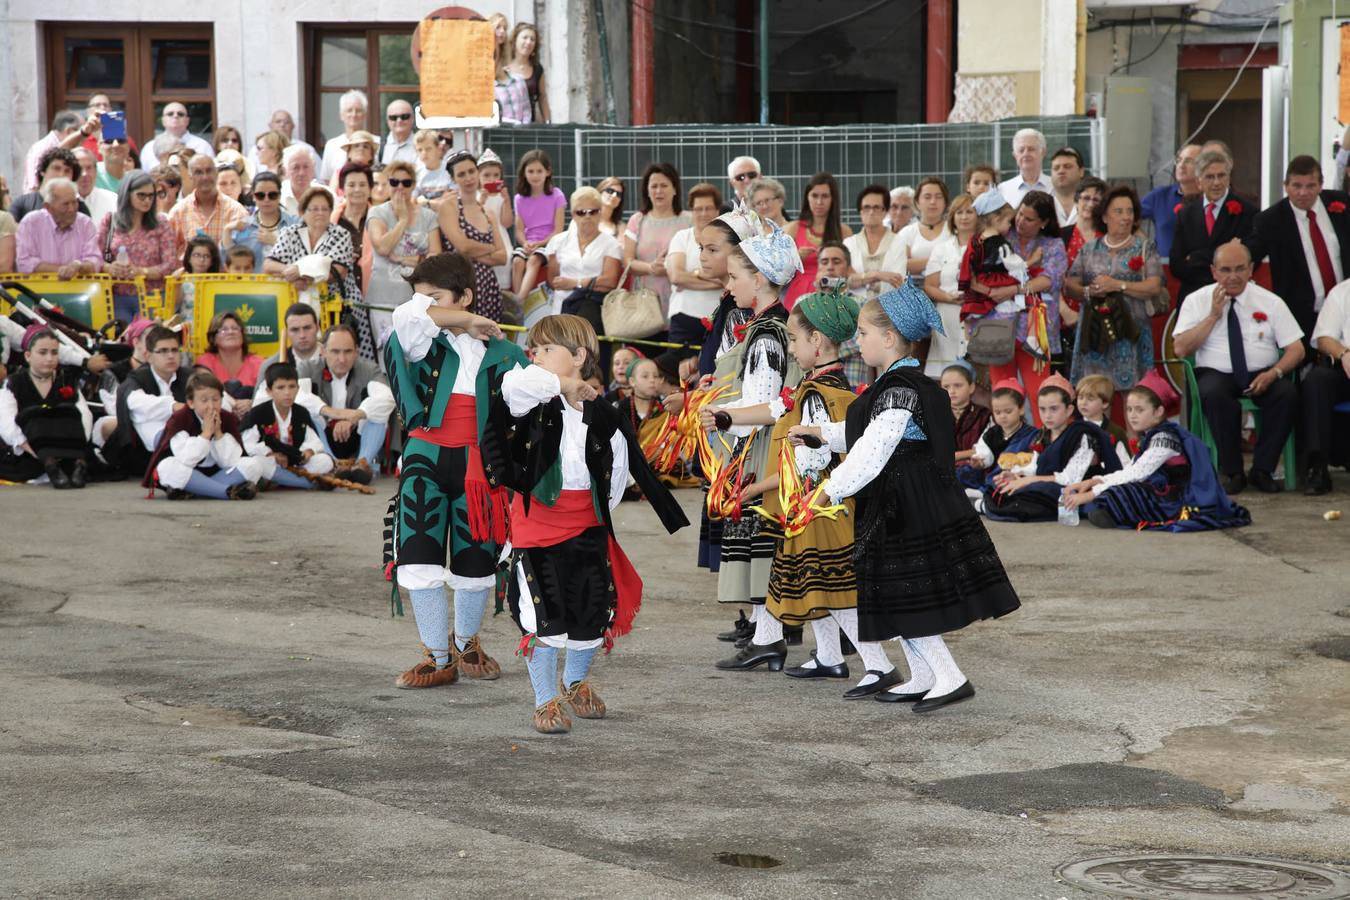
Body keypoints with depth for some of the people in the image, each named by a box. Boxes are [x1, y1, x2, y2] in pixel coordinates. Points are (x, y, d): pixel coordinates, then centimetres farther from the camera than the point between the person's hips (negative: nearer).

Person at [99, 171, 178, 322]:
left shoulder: (161, 223, 5)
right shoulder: (109, 222, 8)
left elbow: (170, 265, -2)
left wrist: (140, 271, -16)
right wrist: (109, 268, -17)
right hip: (118, 297, 1)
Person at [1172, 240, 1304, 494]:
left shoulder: (1270, 302, 7)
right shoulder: (1197, 301, 5)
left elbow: (1296, 349, 4)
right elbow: (1181, 349, -5)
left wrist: (1273, 373, -16)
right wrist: (1214, 315, -9)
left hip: (1262, 376, 1)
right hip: (1216, 374, -1)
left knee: (1288, 393, -31)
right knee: (1214, 394, -37)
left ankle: (1263, 469, -18)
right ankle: (1232, 472, -23)